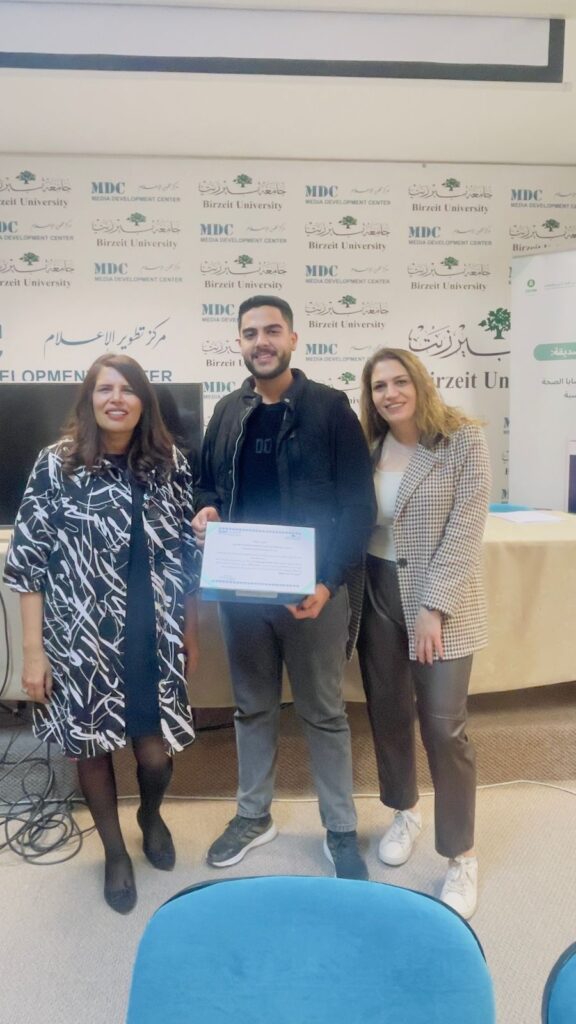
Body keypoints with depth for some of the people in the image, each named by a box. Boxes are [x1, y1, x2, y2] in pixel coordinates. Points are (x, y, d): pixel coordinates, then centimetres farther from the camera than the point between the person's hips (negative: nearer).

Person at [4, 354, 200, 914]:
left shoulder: (169, 463, -1)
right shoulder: (56, 464, -7)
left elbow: (186, 555, 6)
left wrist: (189, 630, 9)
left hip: (151, 638, 1)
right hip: (81, 639, -1)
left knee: (156, 750, 5)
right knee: (91, 746, 12)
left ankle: (150, 815, 42)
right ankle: (114, 851, 40)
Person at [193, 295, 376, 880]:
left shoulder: (330, 408, -6)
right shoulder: (228, 412, 8)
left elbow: (359, 505, -9)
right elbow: (208, 485, 18)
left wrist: (329, 581, -19)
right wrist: (205, 512, -7)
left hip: (313, 589, -4)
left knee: (324, 712, 10)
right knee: (252, 707, 17)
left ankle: (341, 830, 29)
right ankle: (253, 816, 37)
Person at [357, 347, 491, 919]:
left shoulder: (464, 439, -9)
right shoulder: (367, 447, 4)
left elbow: (465, 530, -14)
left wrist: (432, 607, -18)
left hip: (442, 603, -4)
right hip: (377, 595, 4)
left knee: (444, 728, -1)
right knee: (387, 712, 15)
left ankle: (461, 857, 20)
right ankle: (403, 811, 40)